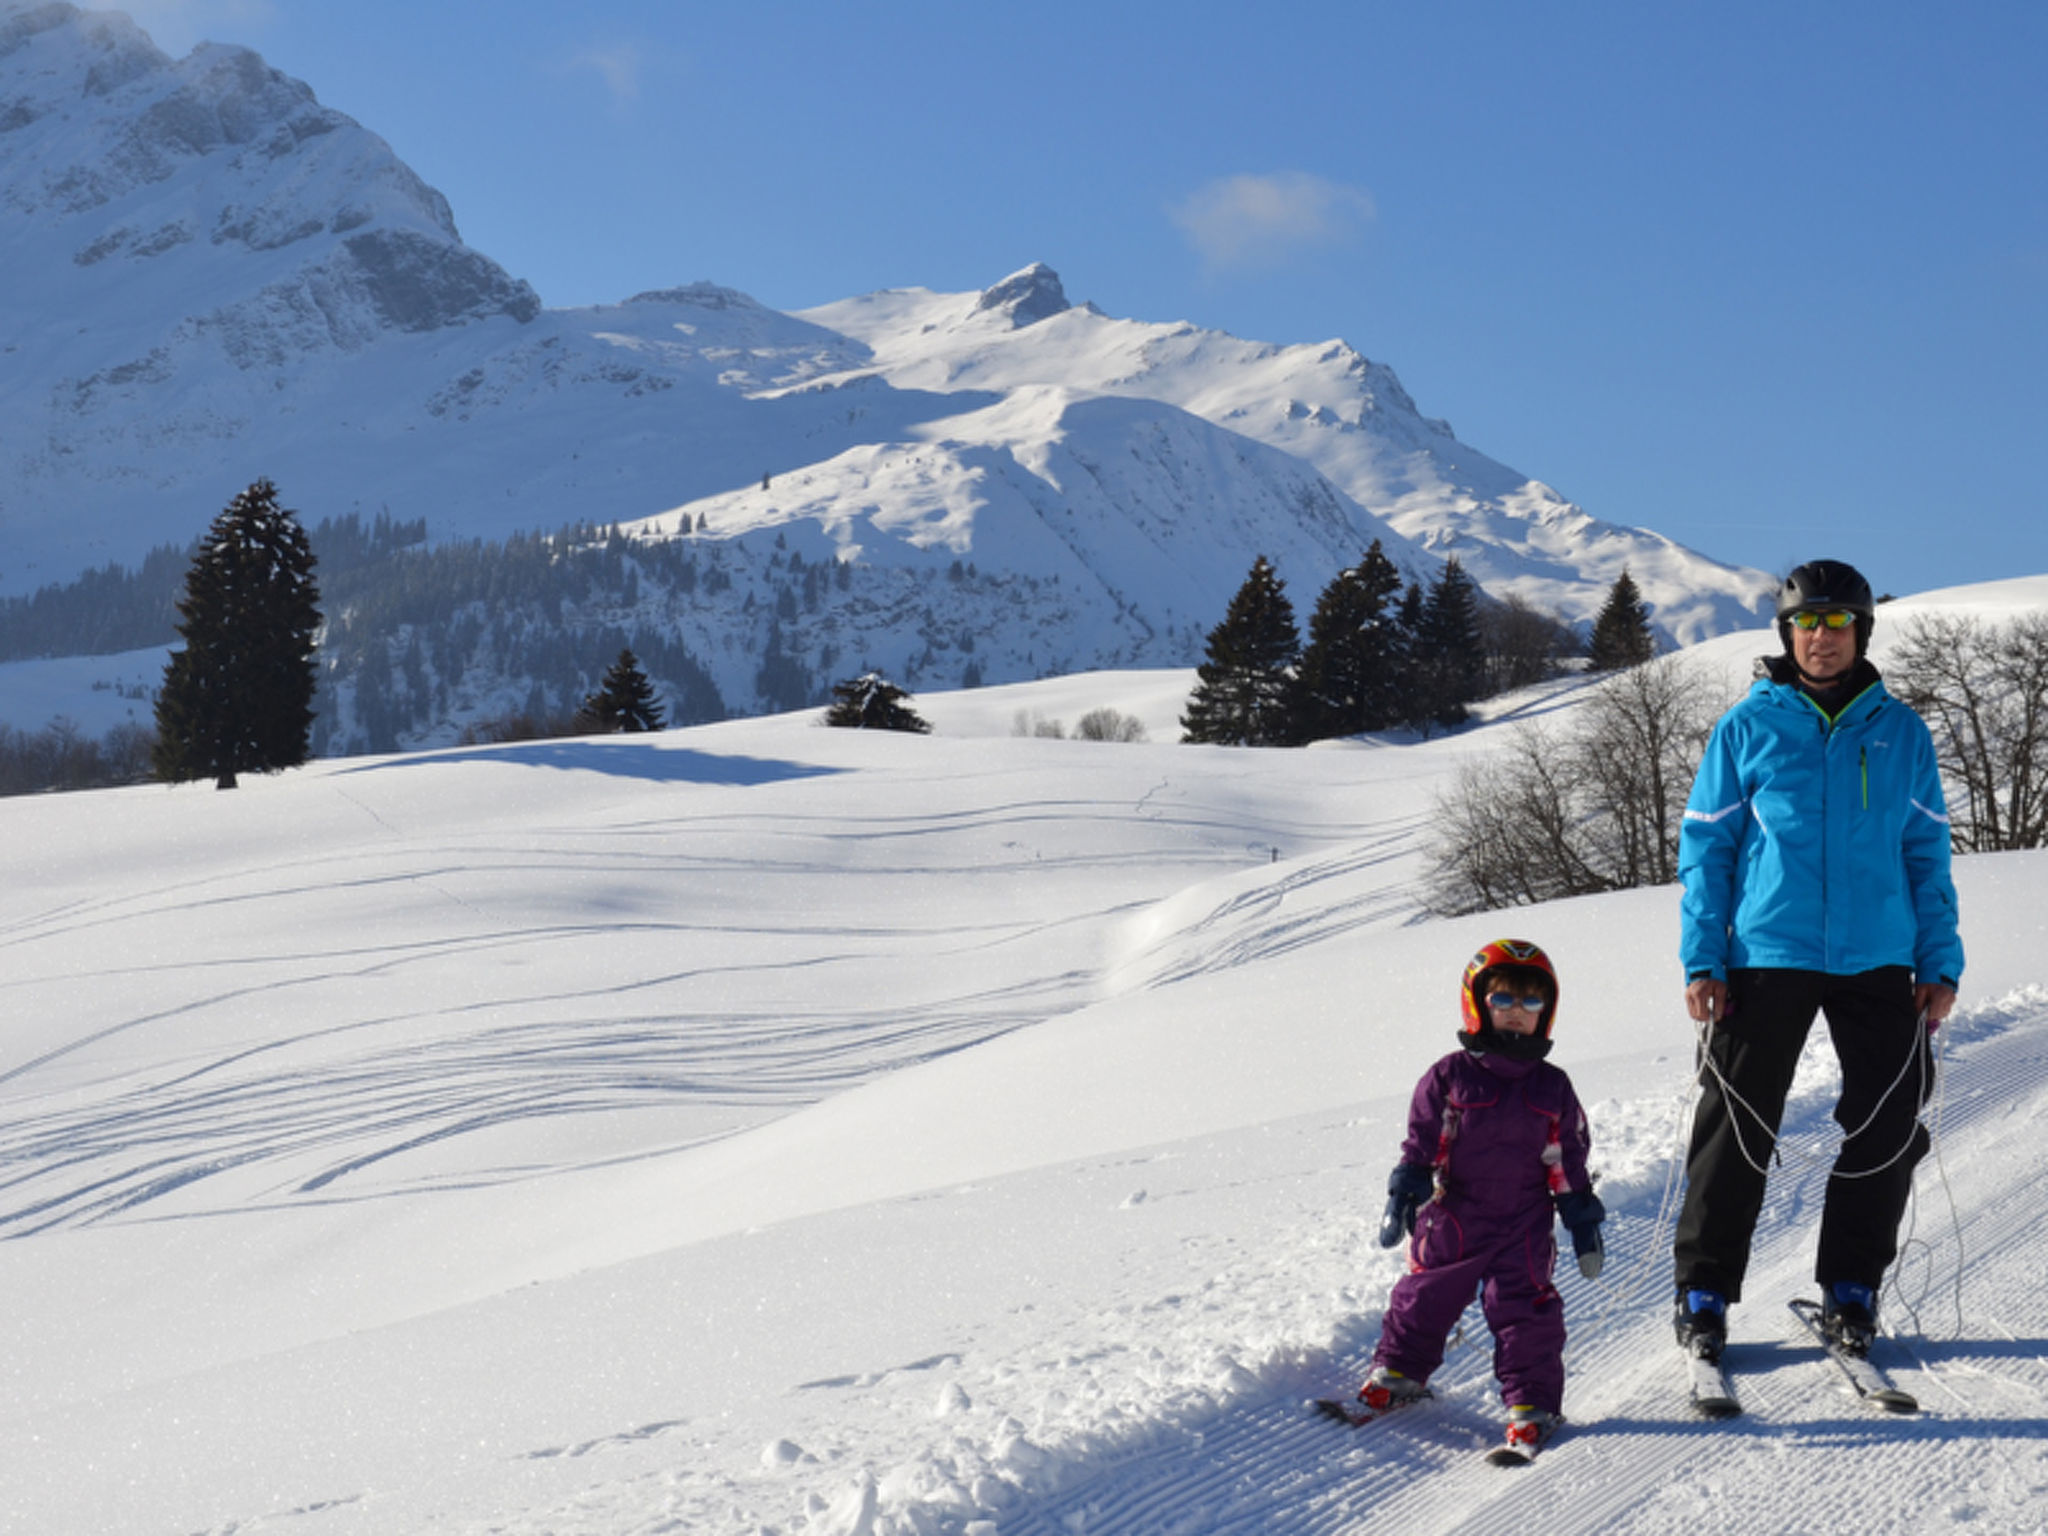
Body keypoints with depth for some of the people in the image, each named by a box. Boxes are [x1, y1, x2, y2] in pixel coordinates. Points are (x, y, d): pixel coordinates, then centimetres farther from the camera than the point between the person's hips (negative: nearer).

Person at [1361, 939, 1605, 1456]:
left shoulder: (1553, 1088, 5)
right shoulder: (1450, 1077, -3)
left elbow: (1571, 1160, 10)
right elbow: (1420, 1143, 0)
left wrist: (1583, 1221, 9)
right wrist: (1403, 1198, -7)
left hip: (1524, 1224, 1)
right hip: (1452, 1219, -1)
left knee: (1526, 1310, -4)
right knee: (1425, 1298, 8)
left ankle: (1532, 1404, 6)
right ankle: (1397, 1374, 28)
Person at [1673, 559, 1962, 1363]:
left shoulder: (1900, 732, 8)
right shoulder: (1747, 727, 3)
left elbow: (1927, 852, 11)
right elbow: (1705, 846, 4)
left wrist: (1939, 961, 3)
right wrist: (1701, 960, -4)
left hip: (1878, 963, 2)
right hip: (1767, 957, -2)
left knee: (1890, 1128, 1)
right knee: (1736, 1129, 0)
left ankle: (1851, 1289, 16)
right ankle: (1704, 1291, 11)